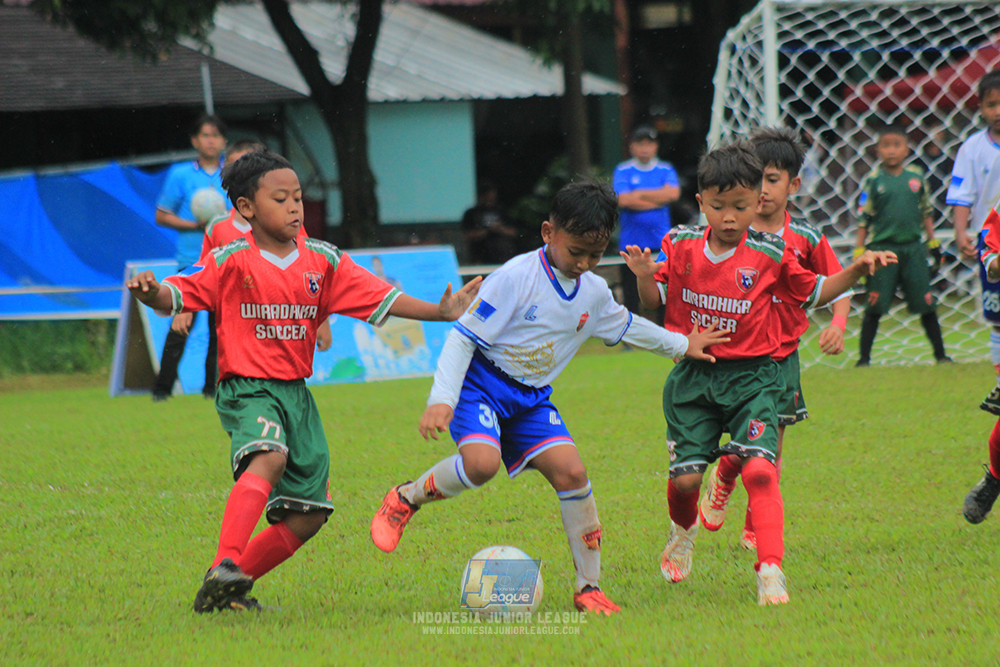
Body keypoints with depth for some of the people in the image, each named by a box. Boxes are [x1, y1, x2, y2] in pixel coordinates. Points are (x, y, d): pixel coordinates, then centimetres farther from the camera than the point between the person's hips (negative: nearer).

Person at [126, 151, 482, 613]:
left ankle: (226, 591, 16)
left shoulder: (323, 261, 7)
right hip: (246, 389, -6)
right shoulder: (232, 262, -6)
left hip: (296, 393, 6)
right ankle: (223, 568, -46)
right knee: (269, 457, -37)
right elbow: (177, 297, -8)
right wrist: (151, 292, -31)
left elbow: (377, 298, 8)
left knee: (307, 516, 4)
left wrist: (440, 311, 0)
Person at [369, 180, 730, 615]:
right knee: (482, 462, -32)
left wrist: (682, 345, 33)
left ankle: (588, 587, -4)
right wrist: (441, 401, -25)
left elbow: (625, 327, 28)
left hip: (531, 398, 6)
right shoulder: (516, 278, -18)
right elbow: (463, 337, -17)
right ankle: (406, 499, -3)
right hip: (482, 383, -6)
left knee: (570, 470, -13)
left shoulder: (595, 293, 4)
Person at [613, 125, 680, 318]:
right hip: (631, 243, -1)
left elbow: (674, 193, -10)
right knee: (631, 297, 2)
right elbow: (623, 200, -12)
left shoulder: (666, 170, 8)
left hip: (661, 243, 1)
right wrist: (657, 200, -7)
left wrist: (641, 194, -8)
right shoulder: (623, 171, 3)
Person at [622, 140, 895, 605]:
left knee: (759, 470, -19)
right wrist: (646, 277, -11)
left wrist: (857, 269, -4)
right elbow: (656, 301, 10)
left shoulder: (770, 256, -2)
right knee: (686, 476, -1)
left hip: (752, 378, -1)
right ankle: (683, 530, 35)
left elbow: (814, 291, 10)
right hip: (693, 378, 2)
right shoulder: (682, 246, 1)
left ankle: (770, 570, -19)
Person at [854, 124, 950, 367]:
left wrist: (933, 242, 13)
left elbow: (927, 211, 15)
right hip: (882, 247, -2)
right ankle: (864, 358, 3)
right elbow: (863, 218, -1)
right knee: (874, 307, -3)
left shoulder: (916, 176, 5)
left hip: (913, 248, 2)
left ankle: (940, 354, 16)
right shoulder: (874, 180, -2)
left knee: (926, 305, 5)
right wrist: (859, 253, -4)